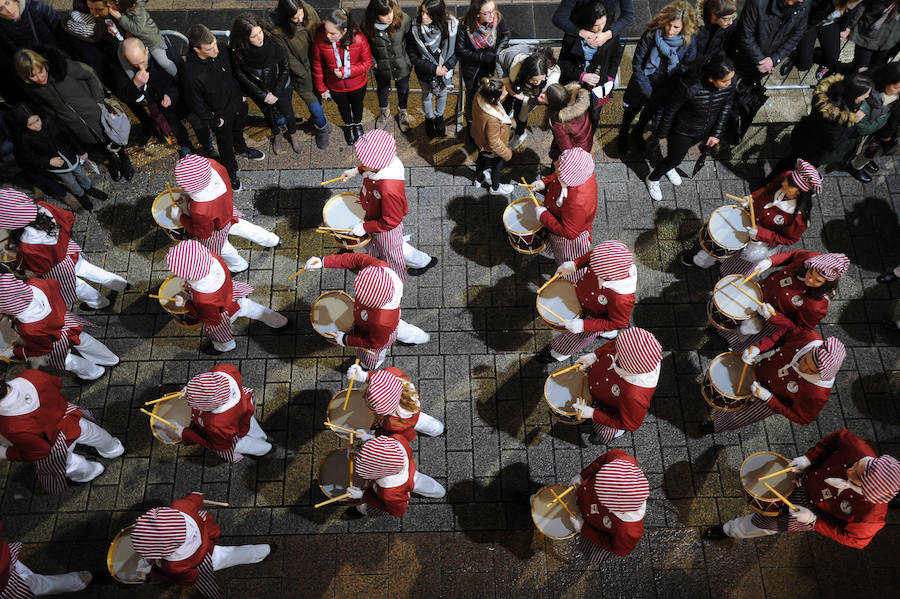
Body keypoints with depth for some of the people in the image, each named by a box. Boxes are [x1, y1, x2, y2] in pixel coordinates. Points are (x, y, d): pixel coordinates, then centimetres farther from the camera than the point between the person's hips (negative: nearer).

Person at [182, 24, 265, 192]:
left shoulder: (221, 50, -21)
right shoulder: (190, 73, -37)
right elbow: (196, 104, -22)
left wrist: (241, 94, 9)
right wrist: (214, 121, -13)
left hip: (237, 103, 5)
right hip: (220, 114, -5)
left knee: (239, 129, 34)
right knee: (226, 143, 21)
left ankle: (242, 148, 67)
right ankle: (230, 172, 48)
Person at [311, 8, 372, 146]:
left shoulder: (358, 39, -30)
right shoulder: (320, 40, -26)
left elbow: (367, 63, -17)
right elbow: (317, 67, -12)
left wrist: (345, 71, -29)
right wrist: (321, 88, -3)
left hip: (357, 85, 0)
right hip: (335, 87, 1)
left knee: (357, 105, 29)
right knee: (343, 107, 29)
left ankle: (357, 124, 62)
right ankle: (348, 125, 61)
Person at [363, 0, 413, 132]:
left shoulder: (403, 19, -26)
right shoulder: (367, 25, -22)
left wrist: (410, 59, -10)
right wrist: (373, 62, -9)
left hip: (402, 66, -1)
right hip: (381, 67, 1)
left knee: (403, 90, 23)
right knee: (383, 91, 26)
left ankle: (402, 113, 54)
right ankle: (384, 112, 57)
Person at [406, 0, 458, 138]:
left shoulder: (451, 26, -25)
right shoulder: (415, 29, -26)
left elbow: (457, 51, -11)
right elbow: (413, 58, -19)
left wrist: (447, 66, -26)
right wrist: (433, 69, -26)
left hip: (445, 70, 1)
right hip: (425, 73, -1)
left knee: (442, 94, 26)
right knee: (427, 96, 24)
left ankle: (439, 117, 57)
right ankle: (429, 119, 55)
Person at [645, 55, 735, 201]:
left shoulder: (728, 87, -22)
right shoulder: (690, 87, -38)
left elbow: (725, 110, -2)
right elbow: (670, 110, -22)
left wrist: (716, 134, 2)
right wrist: (663, 133, -10)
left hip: (705, 131, 5)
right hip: (681, 132, -5)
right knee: (674, 159, 12)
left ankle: (669, 167, 61)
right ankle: (653, 179, 43)